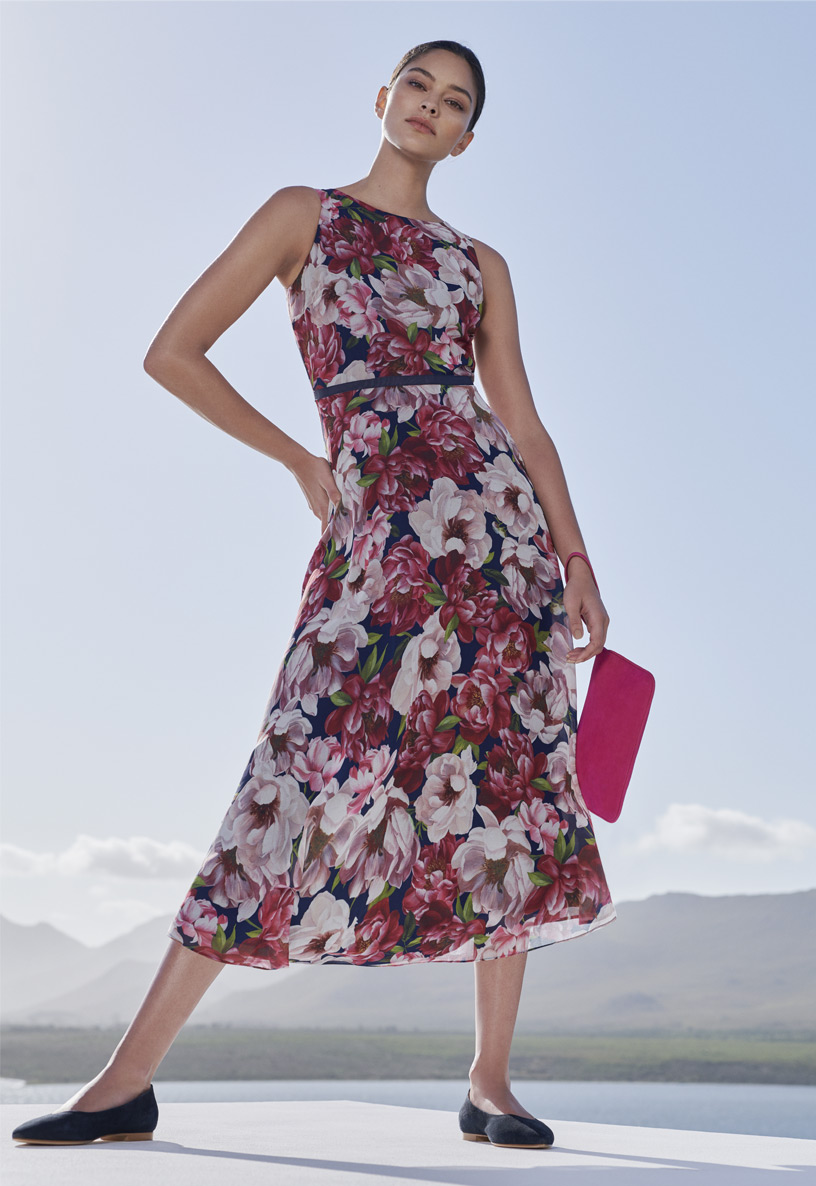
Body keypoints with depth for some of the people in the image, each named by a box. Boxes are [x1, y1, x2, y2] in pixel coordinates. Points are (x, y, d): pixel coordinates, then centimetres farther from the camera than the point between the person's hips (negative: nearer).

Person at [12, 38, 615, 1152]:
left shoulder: (481, 264, 20)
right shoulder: (303, 214, 13)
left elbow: (524, 423, 14)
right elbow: (172, 353, 7)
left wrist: (577, 560, 5)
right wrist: (301, 462, 6)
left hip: (500, 515, 4)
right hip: (380, 518, -3)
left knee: (514, 776, -2)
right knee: (314, 765, -11)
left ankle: (491, 1083, 9)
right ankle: (130, 1078, -3)